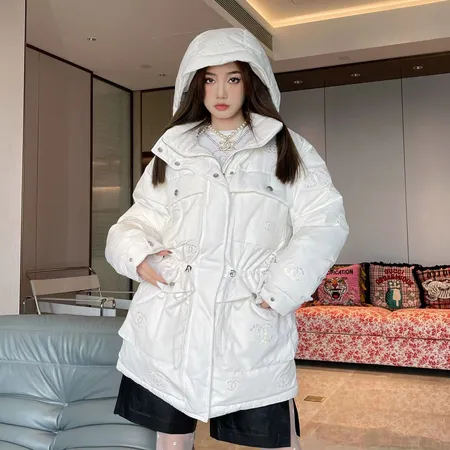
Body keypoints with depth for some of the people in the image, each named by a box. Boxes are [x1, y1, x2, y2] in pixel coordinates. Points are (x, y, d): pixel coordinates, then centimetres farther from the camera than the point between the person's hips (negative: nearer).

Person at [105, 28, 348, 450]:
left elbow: (324, 224, 1)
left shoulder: (287, 149, 10)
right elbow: (142, 218, 19)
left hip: (252, 324, -2)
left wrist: (279, 292, -10)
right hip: (172, 321, 2)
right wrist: (135, 252, -4)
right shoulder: (173, 149, 16)